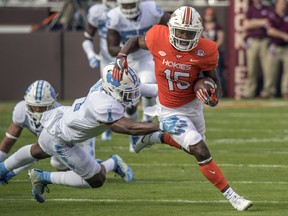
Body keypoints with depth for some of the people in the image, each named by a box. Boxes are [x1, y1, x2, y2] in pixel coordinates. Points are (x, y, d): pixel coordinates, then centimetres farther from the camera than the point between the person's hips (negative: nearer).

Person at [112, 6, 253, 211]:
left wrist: (214, 96, -28)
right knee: (201, 152, -14)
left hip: (193, 105, 4)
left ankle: (157, 137, 50)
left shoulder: (204, 51, -20)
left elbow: (213, 78, -7)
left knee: (192, 146, 26)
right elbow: (136, 41, -1)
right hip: (171, 111, -4)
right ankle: (232, 196, -5)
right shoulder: (158, 38, -23)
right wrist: (121, 57, -17)